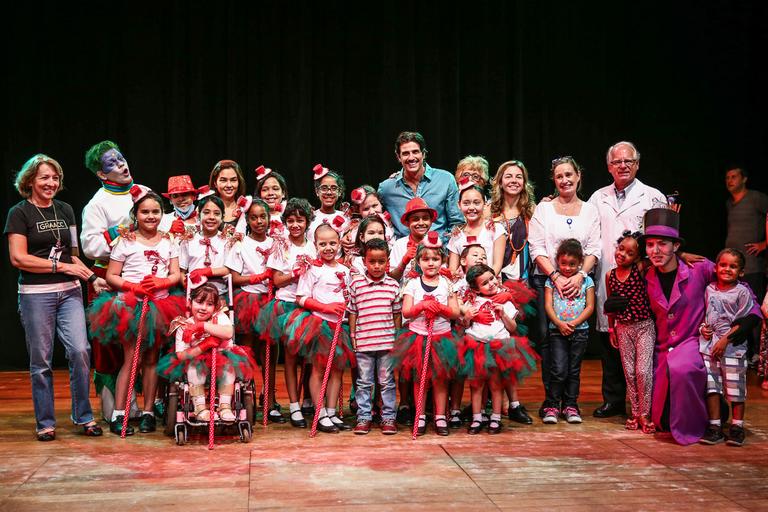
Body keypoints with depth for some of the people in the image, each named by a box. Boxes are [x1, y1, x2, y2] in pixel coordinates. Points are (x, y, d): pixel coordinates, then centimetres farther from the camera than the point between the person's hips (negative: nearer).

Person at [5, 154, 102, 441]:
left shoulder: (65, 210, 15)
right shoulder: (19, 213, -1)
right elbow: (18, 258, -10)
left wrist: (91, 277, 5)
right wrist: (62, 266, -13)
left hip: (69, 291, 4)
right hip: (36, 294, -4)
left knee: (80, 350, -7)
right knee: (41, 360, 2)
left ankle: (84, 417, 7)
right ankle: (45, 422, 15)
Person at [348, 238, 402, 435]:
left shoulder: (393, 285, 3)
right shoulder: (356, 283, 0)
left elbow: (397, 314, 9)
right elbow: (352, 312, 4)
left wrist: (397, 338, 7)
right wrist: (352, 337, 2)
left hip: (387, 342, 1)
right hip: (363, 343, 0)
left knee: (387, 382, 8)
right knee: (364, 382, 8)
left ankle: (388, 417, 16)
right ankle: (363, 417, 16)